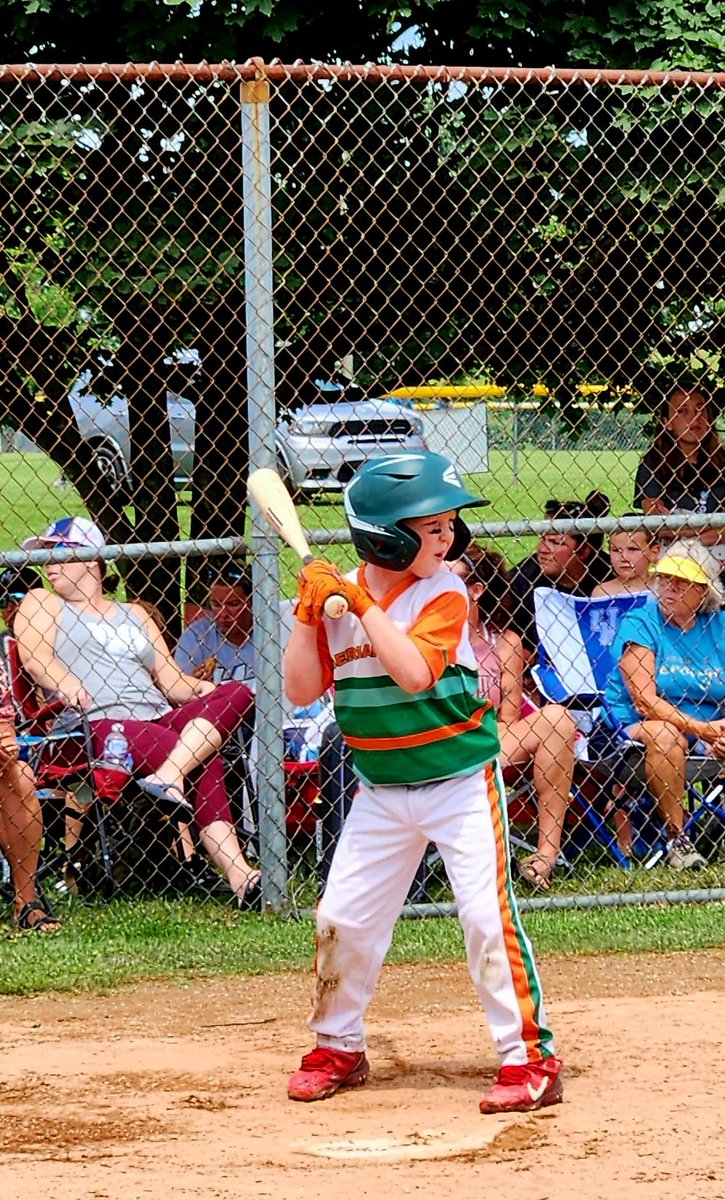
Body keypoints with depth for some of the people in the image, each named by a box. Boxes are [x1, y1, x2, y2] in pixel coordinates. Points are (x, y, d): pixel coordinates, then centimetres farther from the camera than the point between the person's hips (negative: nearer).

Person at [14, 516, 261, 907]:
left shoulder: (134, 615, 31)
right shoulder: (42, 603, 19)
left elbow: (173, 683, 22)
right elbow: (33, 652, -3)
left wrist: (208, 689, -1)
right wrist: (64, 682, -26)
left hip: (160, 718, 6)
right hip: (98, 726, -6)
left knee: (236, 696, -23)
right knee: (203, 762, -31)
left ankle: (169, 777, -42)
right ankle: (238, 876, -41)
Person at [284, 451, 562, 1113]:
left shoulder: (444, 594, -13)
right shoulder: (340, 596, -1)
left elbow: (413, 671, -28)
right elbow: (302, 690, -1)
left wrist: (364, 605, -25)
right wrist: (308, 615, -12)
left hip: (461, 780, -4)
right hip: (382, 789, 4)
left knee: (488, 915, -11)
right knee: (343, 920, 7)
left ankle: (530, 1058, -5)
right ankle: (338, 1048, 26)